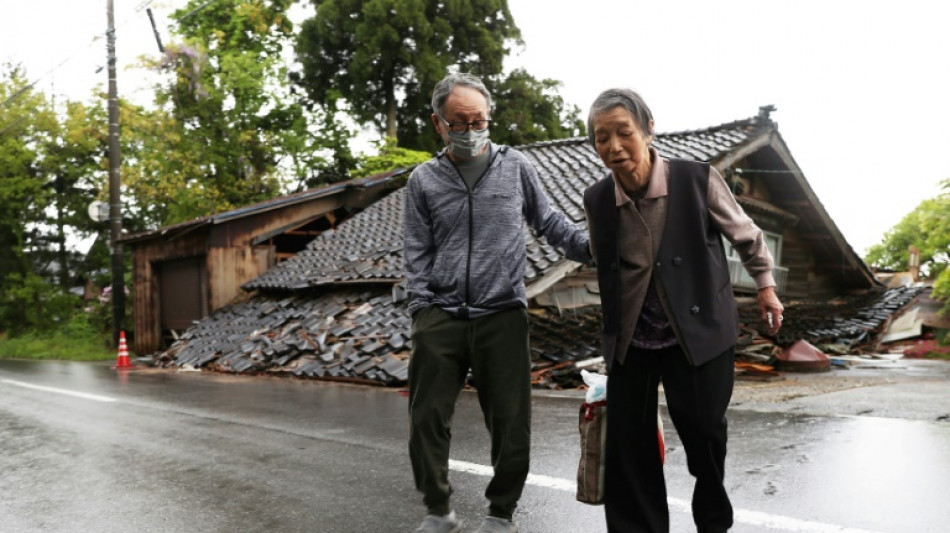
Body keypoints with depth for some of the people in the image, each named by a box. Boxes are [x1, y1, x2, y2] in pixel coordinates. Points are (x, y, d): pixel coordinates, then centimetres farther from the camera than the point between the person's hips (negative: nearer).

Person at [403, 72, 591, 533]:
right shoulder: (423, 180, 8)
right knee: (427, 419, 4)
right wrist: (422, 313, 1)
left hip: (503, 315, 0)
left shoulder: (515, 166, 7)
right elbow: (417, 255, 9)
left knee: (511, 425, 3)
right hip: (440, 318, 1)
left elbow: (548, 221, 15)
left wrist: (592, 249, 1)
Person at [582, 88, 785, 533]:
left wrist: (765, 284, 17)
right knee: (627, 447, 4)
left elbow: (745, 233, 5)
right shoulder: (597, 200, -4)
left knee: (704, 433, 6)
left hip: (698, 337, -2)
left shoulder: (698, 179, -13)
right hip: (631, 345, 3)